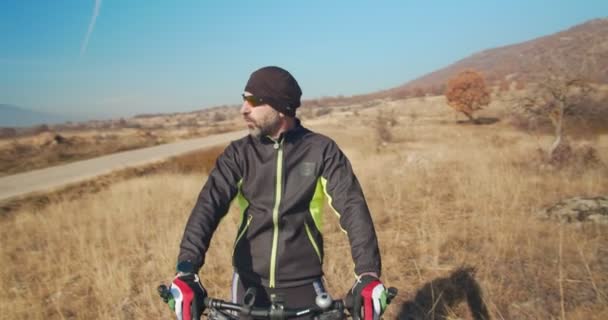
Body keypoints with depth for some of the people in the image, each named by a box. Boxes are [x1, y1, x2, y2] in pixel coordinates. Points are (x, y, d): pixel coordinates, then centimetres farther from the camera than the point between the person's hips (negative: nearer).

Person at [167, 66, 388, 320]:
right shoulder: (239, 153, -2)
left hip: (304, 285, -1)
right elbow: (209, 204, -14)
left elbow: (352, 207, -15)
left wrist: (368, 273, -30)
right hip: (250, 285, 2)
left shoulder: (321, 151, -7)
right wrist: (186, 270, -30)